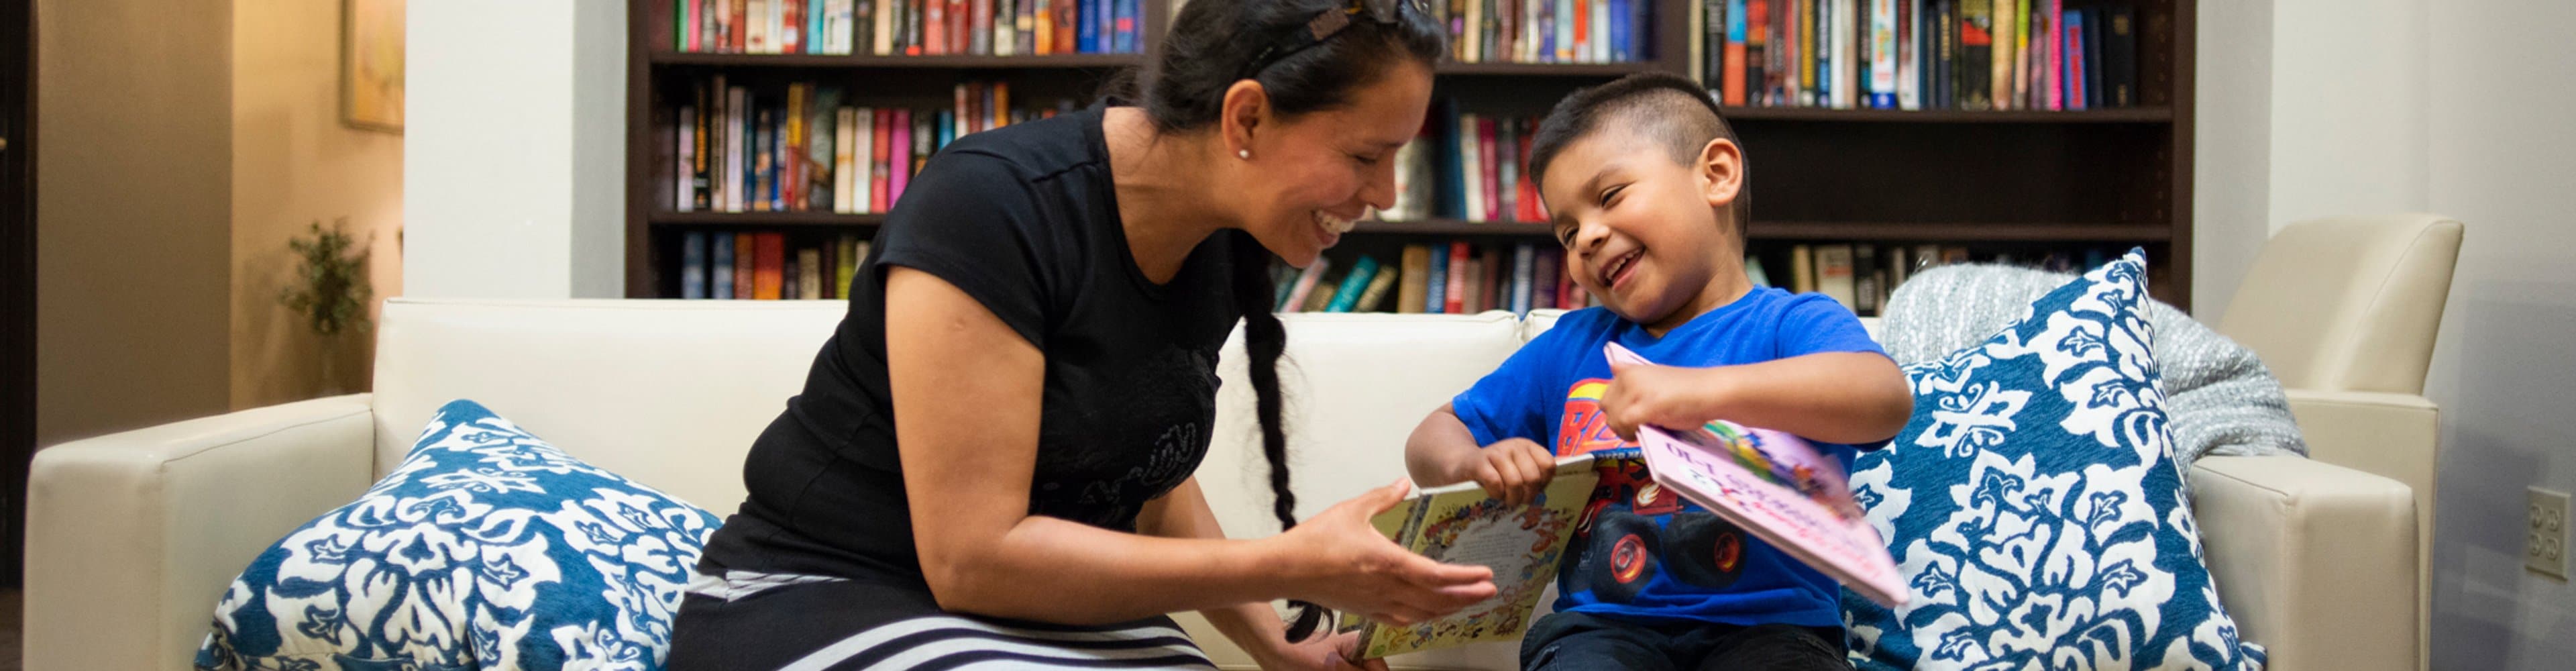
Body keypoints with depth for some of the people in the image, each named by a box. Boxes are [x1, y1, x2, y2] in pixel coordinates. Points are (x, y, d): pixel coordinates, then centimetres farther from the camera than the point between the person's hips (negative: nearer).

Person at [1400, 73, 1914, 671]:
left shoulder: (1791, 325, 3)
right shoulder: (1570, 347, 20)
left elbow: (1887, 399, -19)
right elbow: (1432, 438, 26)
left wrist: (1703, 390, -33)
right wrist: (1470, 463, 0)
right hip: (1603, 621, 3)